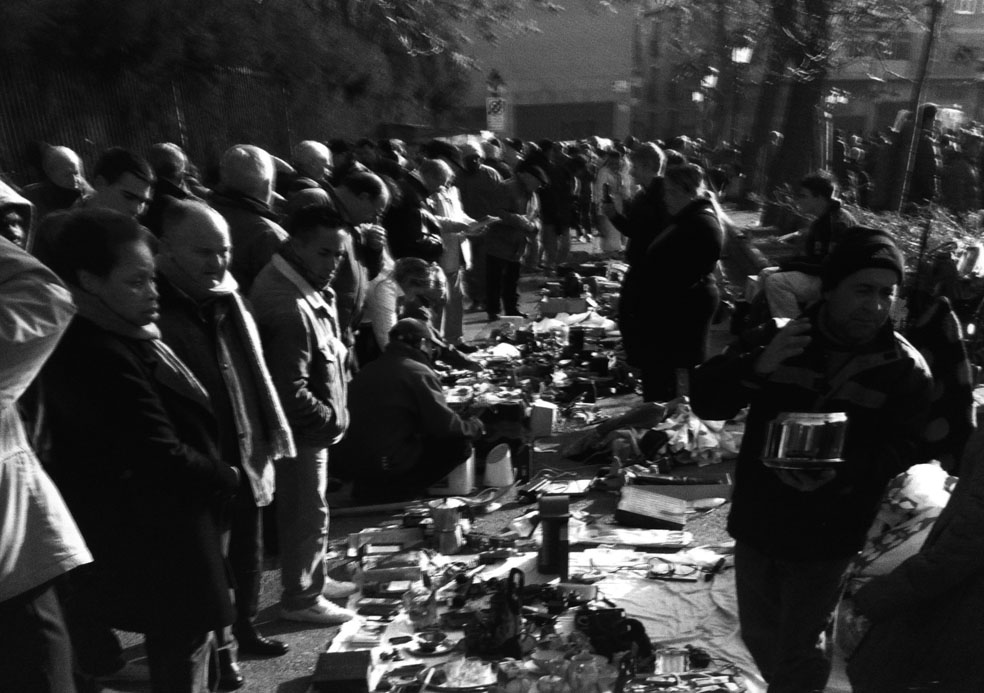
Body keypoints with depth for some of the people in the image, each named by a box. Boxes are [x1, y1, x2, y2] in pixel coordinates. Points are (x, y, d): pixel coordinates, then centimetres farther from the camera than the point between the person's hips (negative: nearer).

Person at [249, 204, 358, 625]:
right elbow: (291, 390, -29)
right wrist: (333, 419, -15)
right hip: (301, 430, -10)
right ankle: (301, 598, 22)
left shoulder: (310, 289, 3)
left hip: (313, 424, 10)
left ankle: (313, 579, 40)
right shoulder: (288, 308, -30)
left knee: (309, 510, 23)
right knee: (307, 512, 6)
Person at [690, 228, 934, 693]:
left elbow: (905, 450, -13)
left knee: (799, 651, 11)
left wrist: (842, 471, -31)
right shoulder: (778, 337, -4)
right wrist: (757, 367, -26)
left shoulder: (906, 370, -8)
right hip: (757, 521, 3)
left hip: (827, 538, -3)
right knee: (758, 635, 20)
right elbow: (705, 401, -7)